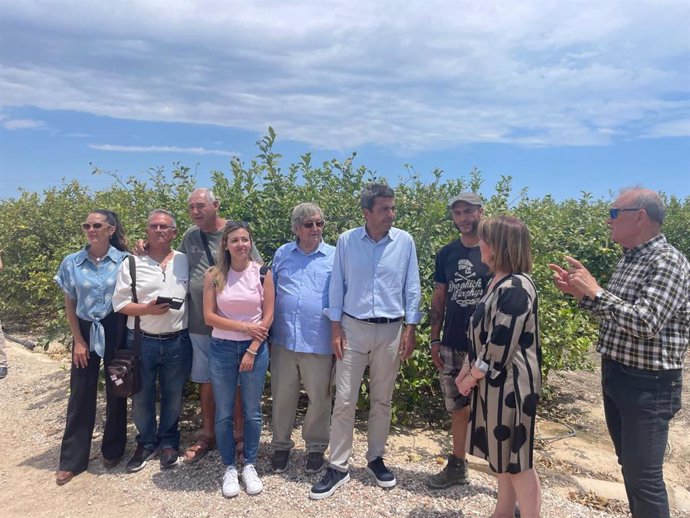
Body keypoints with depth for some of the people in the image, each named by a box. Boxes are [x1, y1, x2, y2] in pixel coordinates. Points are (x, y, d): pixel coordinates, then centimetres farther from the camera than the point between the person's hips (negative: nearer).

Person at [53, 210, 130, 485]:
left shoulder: (125, 260, -6)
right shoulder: (71, 263, -1)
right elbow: (70, 305, 3)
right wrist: (78, 340, -2)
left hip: (117, 331, -1)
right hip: (85, 331, 2)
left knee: (116, 391, 9)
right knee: (81, 395, 6)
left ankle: (113, 451, 27)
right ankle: (71, 460, 19)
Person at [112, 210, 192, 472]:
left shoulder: (185, 261, 4)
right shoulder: (131, 263, 0)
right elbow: (120, 303, -3)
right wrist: (147, 309, -18)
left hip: (177, 342, 1)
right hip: (142, 341, 0)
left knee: (173, 396, 12)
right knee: (141, 397, 12)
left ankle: (168, 443, 31)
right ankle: (146, 443, 33)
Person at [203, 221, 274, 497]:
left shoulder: (262, 273, -4)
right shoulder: (214, 275, -4)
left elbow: (268, 316, -3)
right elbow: (209, 316, -6)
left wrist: (252, 350, -8)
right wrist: (244, 327, -12)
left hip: (255, 348, 0)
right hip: (222, 348, 0)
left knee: (252, 412, 10)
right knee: (224, 413, 9)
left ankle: (250, 465, 28)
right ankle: (229, 468, 27)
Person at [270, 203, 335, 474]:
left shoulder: (334, 257, 0)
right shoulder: (281, 254, 7)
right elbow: (270, 293, 13)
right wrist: (267, 330, 8)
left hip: (319, 342, -1)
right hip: (283, 339, 2)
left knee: (319, 398, 11)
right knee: (282, 396, 13)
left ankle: (316, 446, 32)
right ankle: (281, 445, 33)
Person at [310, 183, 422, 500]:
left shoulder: (405, 241, -2)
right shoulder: (346, 241, -4)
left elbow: (411, 287, 3)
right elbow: (337, 286, 1)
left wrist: (410, 328, 0)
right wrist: (335, 328, -2)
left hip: (391, 331, 1)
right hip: (353, 328, -1)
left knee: (382, 400, 13)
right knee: (344, 400, 2)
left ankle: (375, 459, 31)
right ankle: (338, 468, 15)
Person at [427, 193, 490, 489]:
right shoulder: (446, 253, 7)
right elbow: (439, 297, 11)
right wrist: (435, 339, 7)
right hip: (452, 346, 4)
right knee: (459, 408, 15)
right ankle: (457, 467, 30)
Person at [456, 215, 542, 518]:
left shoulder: (515, 287, -21)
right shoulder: (498, 282, 10)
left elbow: (502, 343, -23)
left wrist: (474, 376, -12)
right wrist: (467, 368, 11)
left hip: (510, 383, -10)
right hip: (494, 380, 10)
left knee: (516, 459, 4)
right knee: (501, 454, 20)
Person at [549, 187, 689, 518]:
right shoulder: (628, 259, 11)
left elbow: (644, 324, -28)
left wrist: (595, 290, -24)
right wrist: (579, 292, 5)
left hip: (648, 384, -9)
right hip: (615, 375, 9)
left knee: (644, 475, 1)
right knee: (629, 465, 20)